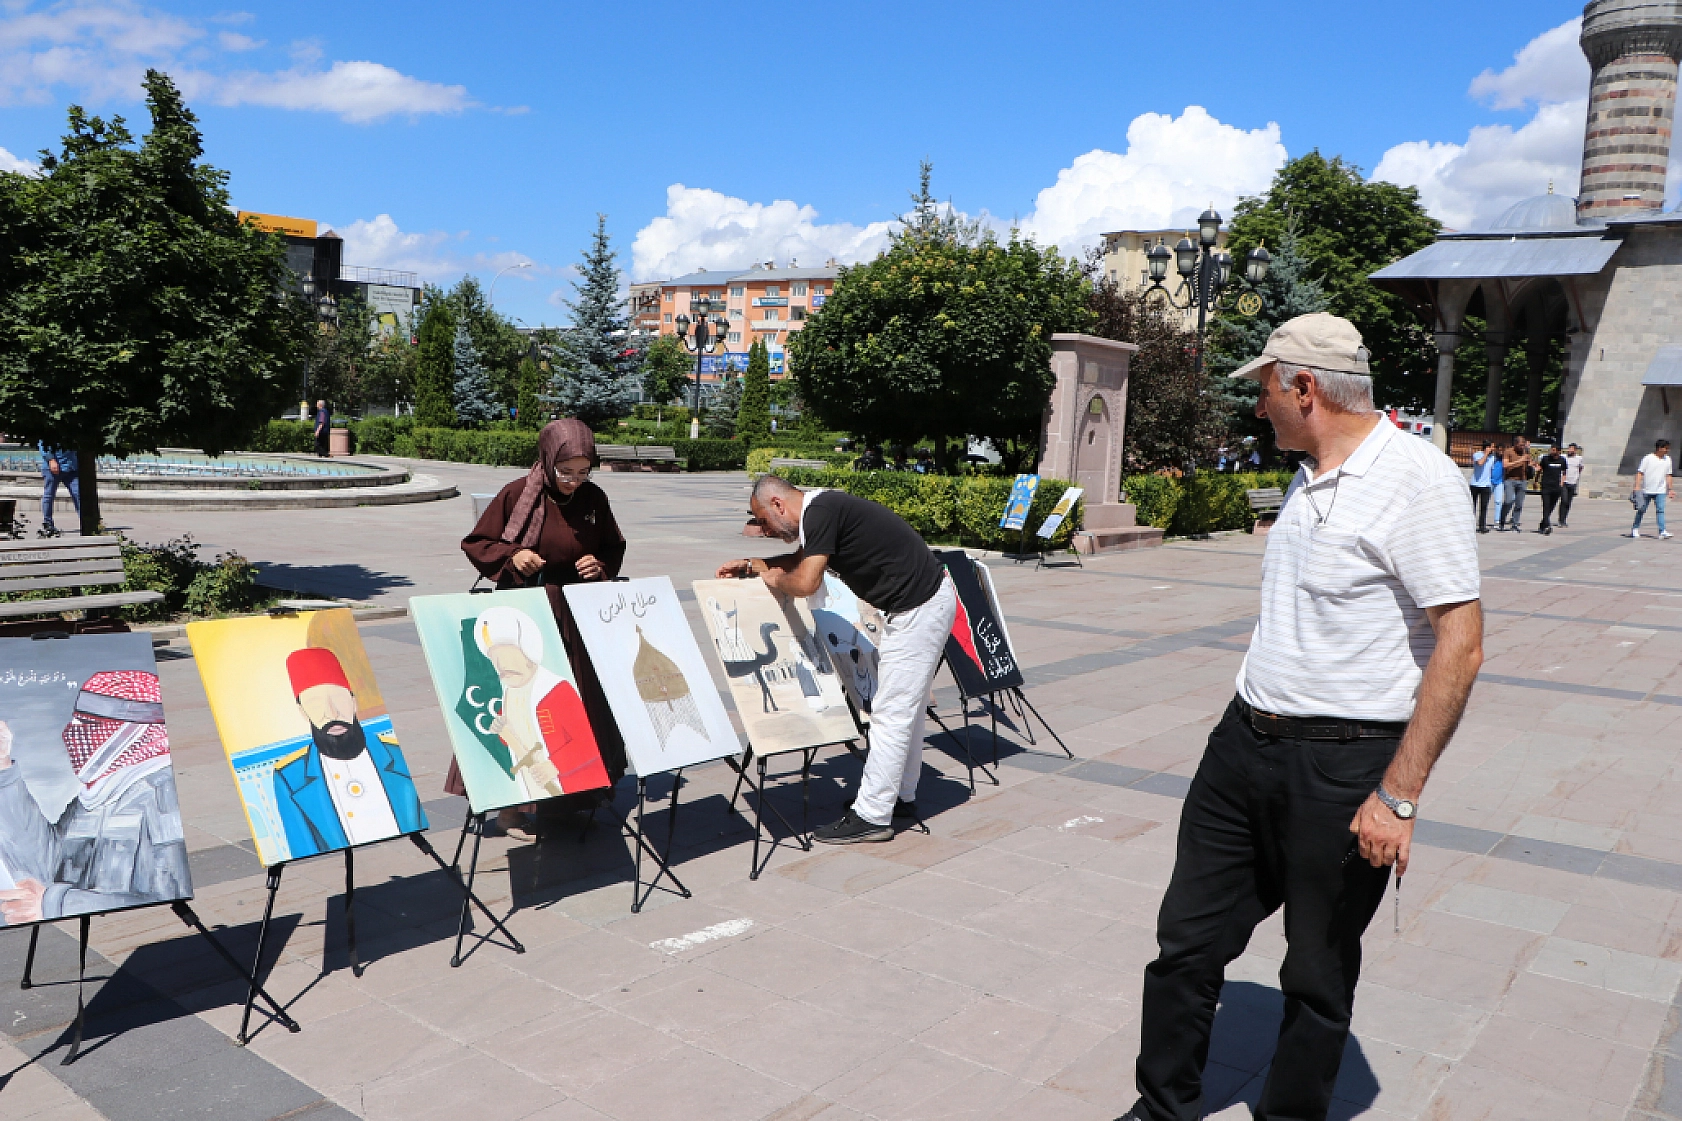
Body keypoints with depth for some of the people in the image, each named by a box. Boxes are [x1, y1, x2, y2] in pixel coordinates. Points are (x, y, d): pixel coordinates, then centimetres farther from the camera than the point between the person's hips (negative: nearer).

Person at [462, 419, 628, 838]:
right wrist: (512, 556, -19)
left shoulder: (594, 499, 0)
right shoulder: (517, 494, -9)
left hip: (575, 615, 4)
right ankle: (511, 805, 7)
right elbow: (475, 544, -1)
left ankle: (576, 793, 26)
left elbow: (614, 548, 13)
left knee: (580, 704, 9)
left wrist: (601, 565, -8)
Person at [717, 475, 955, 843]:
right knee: (907, 706, 18)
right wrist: (751, 564, 21)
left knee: (892, 712, -5)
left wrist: (774, 579, -5)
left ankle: (871, 816, 2)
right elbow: (802, 560, 30)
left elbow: (805, 582, -26)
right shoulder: (822, 509, 12)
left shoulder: (821, 512, -18)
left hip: (920, 609, -10)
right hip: (926, 601, 10)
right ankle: (902, 796, 30)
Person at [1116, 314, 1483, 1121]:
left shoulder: (1416, 479, -16)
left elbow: (1460, 646, -19)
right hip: (1244, 742, 8)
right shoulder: (1309, 478, 11)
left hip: (1343, 766, -8)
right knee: (1187, 941, 12)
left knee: (1318, 974, 11)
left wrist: (1398, 795, -20)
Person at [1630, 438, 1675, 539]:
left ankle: (1662, 531, -15)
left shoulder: (1667, 460, 9)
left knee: (1661, 510, -10)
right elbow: (1640, 473, -7)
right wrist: (1637, 487, -14)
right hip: (1647, 490, -3)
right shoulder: (1648, 459, -6)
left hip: (1660, 491, 3)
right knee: (1641, 510, 9)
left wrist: (1670, 489, 12)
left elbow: (1668, 476, 16)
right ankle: (1635, 529, 24)